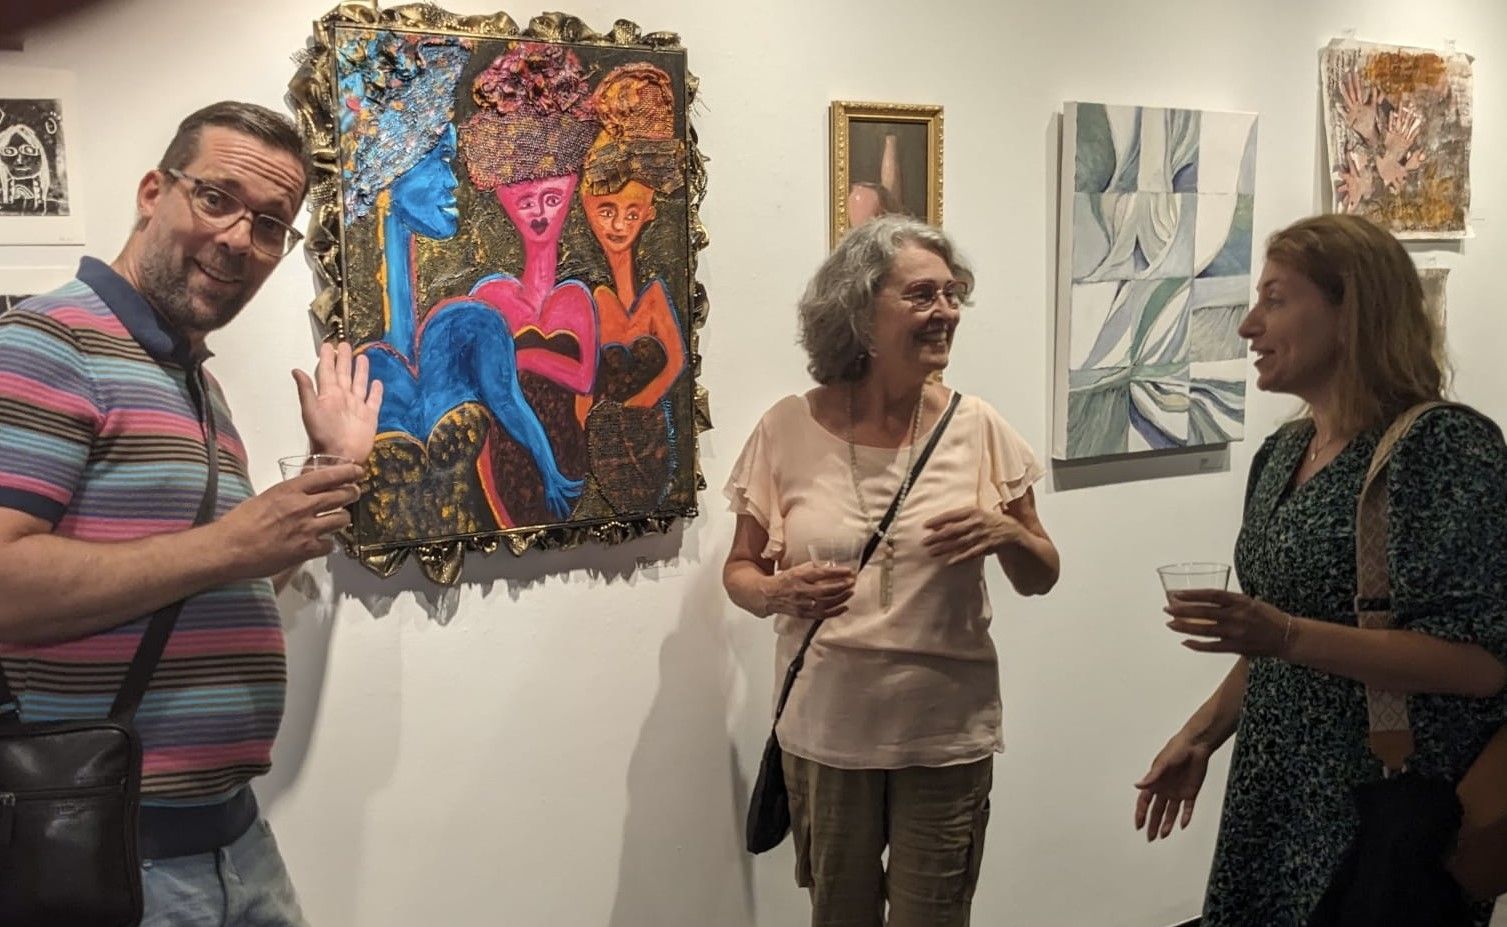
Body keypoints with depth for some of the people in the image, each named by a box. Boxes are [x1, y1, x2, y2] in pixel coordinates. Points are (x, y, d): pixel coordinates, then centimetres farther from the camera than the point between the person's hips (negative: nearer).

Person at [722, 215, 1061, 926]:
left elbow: (1041, 577, 4)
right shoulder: (789, 428, -5)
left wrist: (1006, 535, -17)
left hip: (946, 735, 0)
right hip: (826, 730, 0)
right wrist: (779, 593, -17)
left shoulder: (976, 428, -3)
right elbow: (740, 570, 4)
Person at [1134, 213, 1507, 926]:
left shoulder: (1447, 445, -15)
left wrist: (1289, 637, -27)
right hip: (1276, 801, 7)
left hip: (1391, 814, -7)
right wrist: (1203, 732, 12)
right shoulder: (1283, 452, 8)